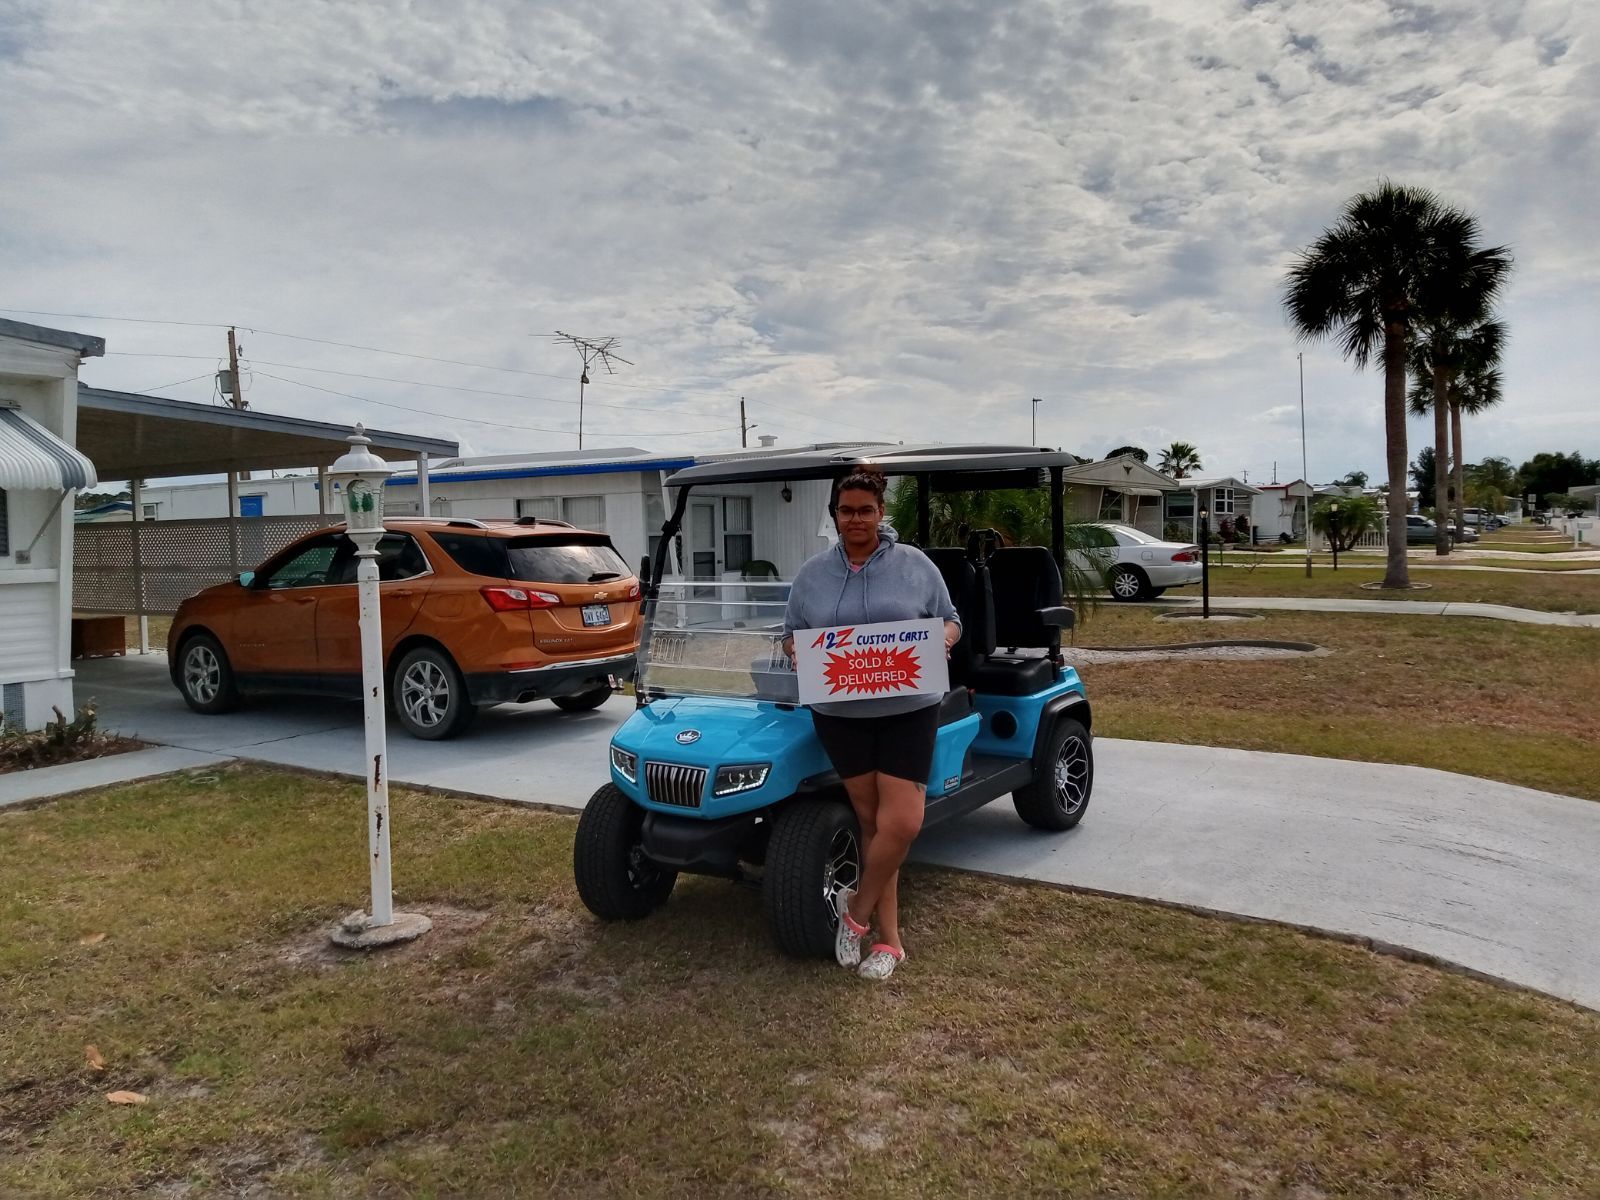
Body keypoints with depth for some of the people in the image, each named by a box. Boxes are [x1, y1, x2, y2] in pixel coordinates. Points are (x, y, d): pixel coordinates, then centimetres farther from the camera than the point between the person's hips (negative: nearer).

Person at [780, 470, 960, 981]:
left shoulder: (915, 565, 4)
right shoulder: (812, 573, 8)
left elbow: (949, 621, 10)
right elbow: (792, 635, 13)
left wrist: (943, 640, -11)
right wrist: (797, 652, -9)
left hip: (907, 711, -1)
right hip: (840, 714, 1)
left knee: (900, 824, -10)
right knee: (871, 821, 6)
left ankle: (857, 907, 15)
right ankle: (888, 938, 16)